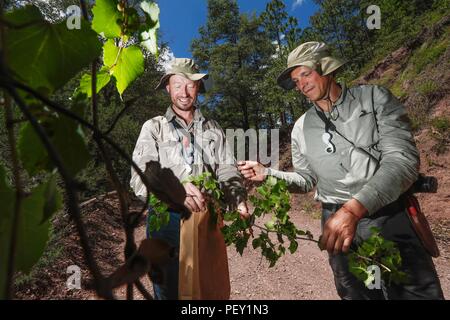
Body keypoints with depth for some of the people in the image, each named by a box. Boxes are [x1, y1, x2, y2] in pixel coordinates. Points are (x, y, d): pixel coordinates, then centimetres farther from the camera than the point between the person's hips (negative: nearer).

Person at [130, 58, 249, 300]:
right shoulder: (153, 127, 1)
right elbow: (140, 175, -12)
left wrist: (239, 202, -19)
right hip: (166, 218, -2)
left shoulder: (213, 129, 10)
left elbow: (227, 170, 1)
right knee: (168, 290, 14)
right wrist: (173, 188, -33)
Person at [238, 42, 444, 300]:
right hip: (337, 224, 3)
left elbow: (403, 160, -16)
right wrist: (266, 173, -4)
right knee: (357, 294, 15)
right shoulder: (301, 128, 7)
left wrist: (353, 208, -30)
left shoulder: (375, 97, -4)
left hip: (391, 219, -2)